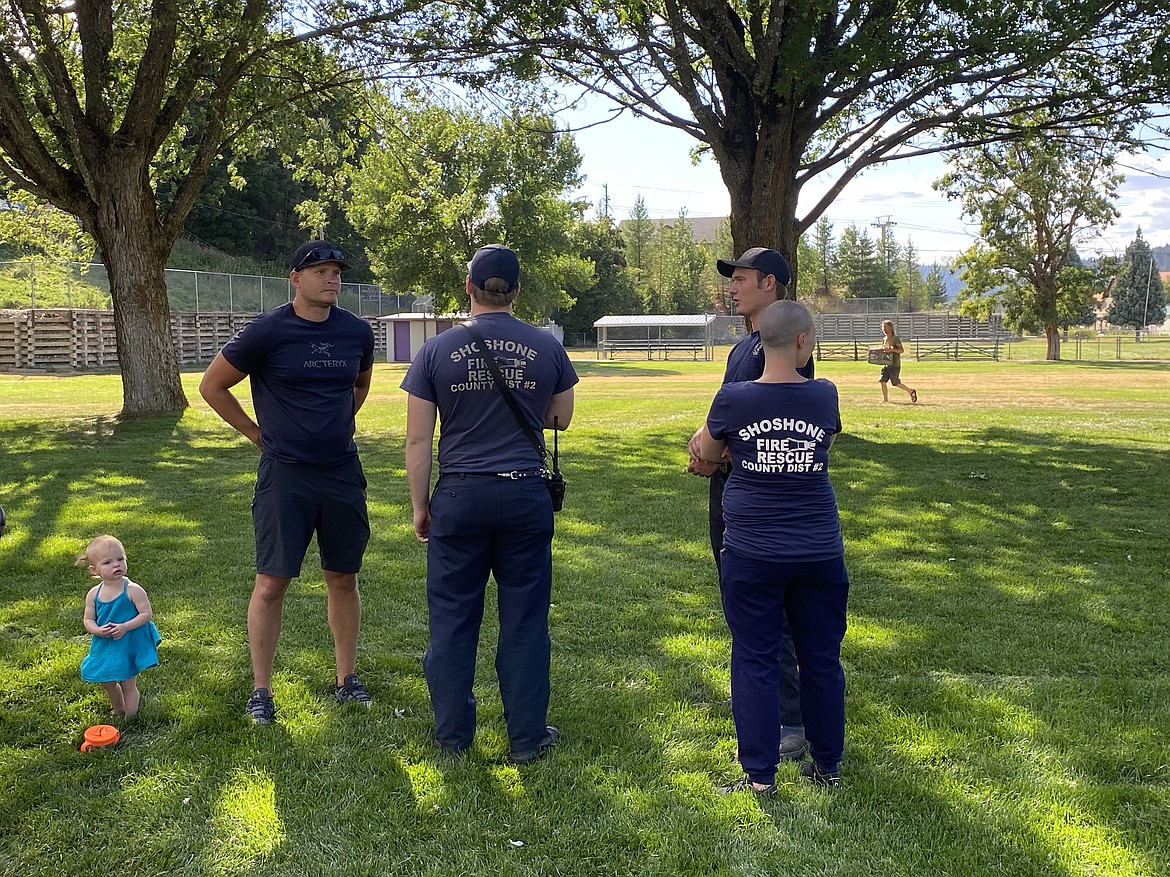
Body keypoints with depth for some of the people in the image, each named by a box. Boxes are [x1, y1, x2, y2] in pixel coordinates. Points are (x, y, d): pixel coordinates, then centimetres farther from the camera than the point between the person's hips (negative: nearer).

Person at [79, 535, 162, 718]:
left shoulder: (133, 590, -19)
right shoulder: (94, 594, -6)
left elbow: (147, 614, -18)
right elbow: (88, 619, 0)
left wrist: (125, 627, -27)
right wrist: (98, 630, -21)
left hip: (129, 645, -5)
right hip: (104, 646, 5)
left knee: (128, 685, 8)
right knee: (108, 683, 22)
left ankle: (129, 719, 26)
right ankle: (117, 712, 47)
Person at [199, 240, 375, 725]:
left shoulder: (357, 331, 3)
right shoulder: (267, 332, -10)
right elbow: (212, 386, 0)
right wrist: (259, 434, 1)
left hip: (342, 471, 4)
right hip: (285, 475, -4)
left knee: (343, 578, 10)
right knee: (272, 581, -1)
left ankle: (347, 680, 24)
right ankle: (261, 690, 12)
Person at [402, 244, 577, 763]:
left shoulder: (437, 351, -4)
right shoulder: (546, 348, -1)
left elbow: (418, 440, -3)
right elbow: (561, 418, 12)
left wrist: (419, 507, 6)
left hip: (460, 496, 0)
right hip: (525, 494, 1)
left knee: (453, 618, 11)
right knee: (524, 621, 9)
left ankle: (452, 733, 22)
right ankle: (527, 738, 18)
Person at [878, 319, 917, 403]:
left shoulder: (896, 338, -8)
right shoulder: (884, 339, 14)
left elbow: (902, 350, -15)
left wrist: (891, 350, -27)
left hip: (894, 365, -7)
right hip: (886, 364, 7)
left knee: (896, 383, -3)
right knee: (883, 381, -5)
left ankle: (911, 391, 18)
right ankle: (885, 399, 0)